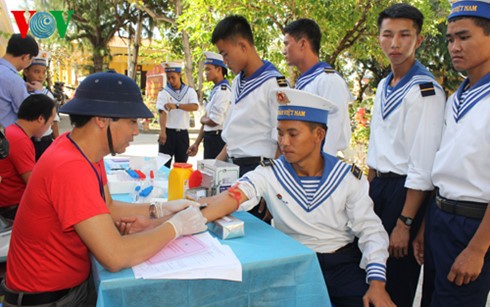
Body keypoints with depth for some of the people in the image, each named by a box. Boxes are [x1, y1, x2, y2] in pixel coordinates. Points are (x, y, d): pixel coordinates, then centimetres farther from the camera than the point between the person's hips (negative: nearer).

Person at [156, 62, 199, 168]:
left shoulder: (189, 91, 5)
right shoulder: (164, 93, 0)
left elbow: (195, 106, -14)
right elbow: (162, 112, -14)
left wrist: (177, 106, -26)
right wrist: (162, 132, -29)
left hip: (183, 133, 2)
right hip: (168, 132, -2)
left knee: (182, 163, 10)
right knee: (164, 163, -2)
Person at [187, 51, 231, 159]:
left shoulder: (223, 90, -15)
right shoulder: (215, 90, 14)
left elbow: (214, 121, -21)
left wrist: (202, 119, 1)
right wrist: (196, 143, 15)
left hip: (217, 139, -9)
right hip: (211, 138, 9)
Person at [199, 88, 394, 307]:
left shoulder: (349, 177, -4)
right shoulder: (269, 174, -6)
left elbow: (371, 230, -2)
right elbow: (232, 197, -23)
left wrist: (377, 282, -15)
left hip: (345, 264, 1)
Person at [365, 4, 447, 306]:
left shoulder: (426, 89, -16)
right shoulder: (383, 86, 9)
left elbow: (422, 165, -19)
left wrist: (405, 223, -19)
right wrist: (370, 194, 15)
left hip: (406, 191, -7)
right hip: (379, 186, 7)